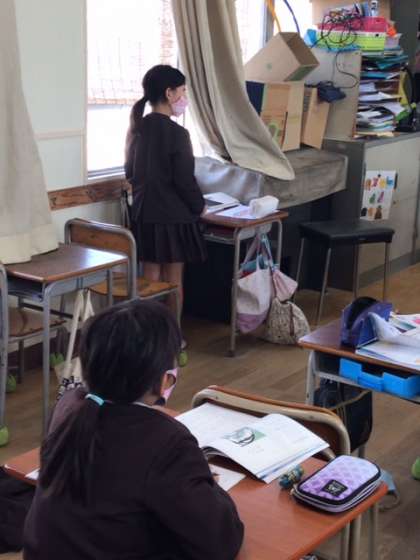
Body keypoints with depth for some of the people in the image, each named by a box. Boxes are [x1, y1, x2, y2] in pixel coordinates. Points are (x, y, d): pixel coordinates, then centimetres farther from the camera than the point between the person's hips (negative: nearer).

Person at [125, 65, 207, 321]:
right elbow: (185, 180, -16)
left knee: (151, 278, 13)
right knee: (173, 280, 5)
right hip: (174, 216, -6)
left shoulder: (136, 128, 4)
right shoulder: (176, 133, -18)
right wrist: (199, 206, 1)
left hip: (143, 214, 7)